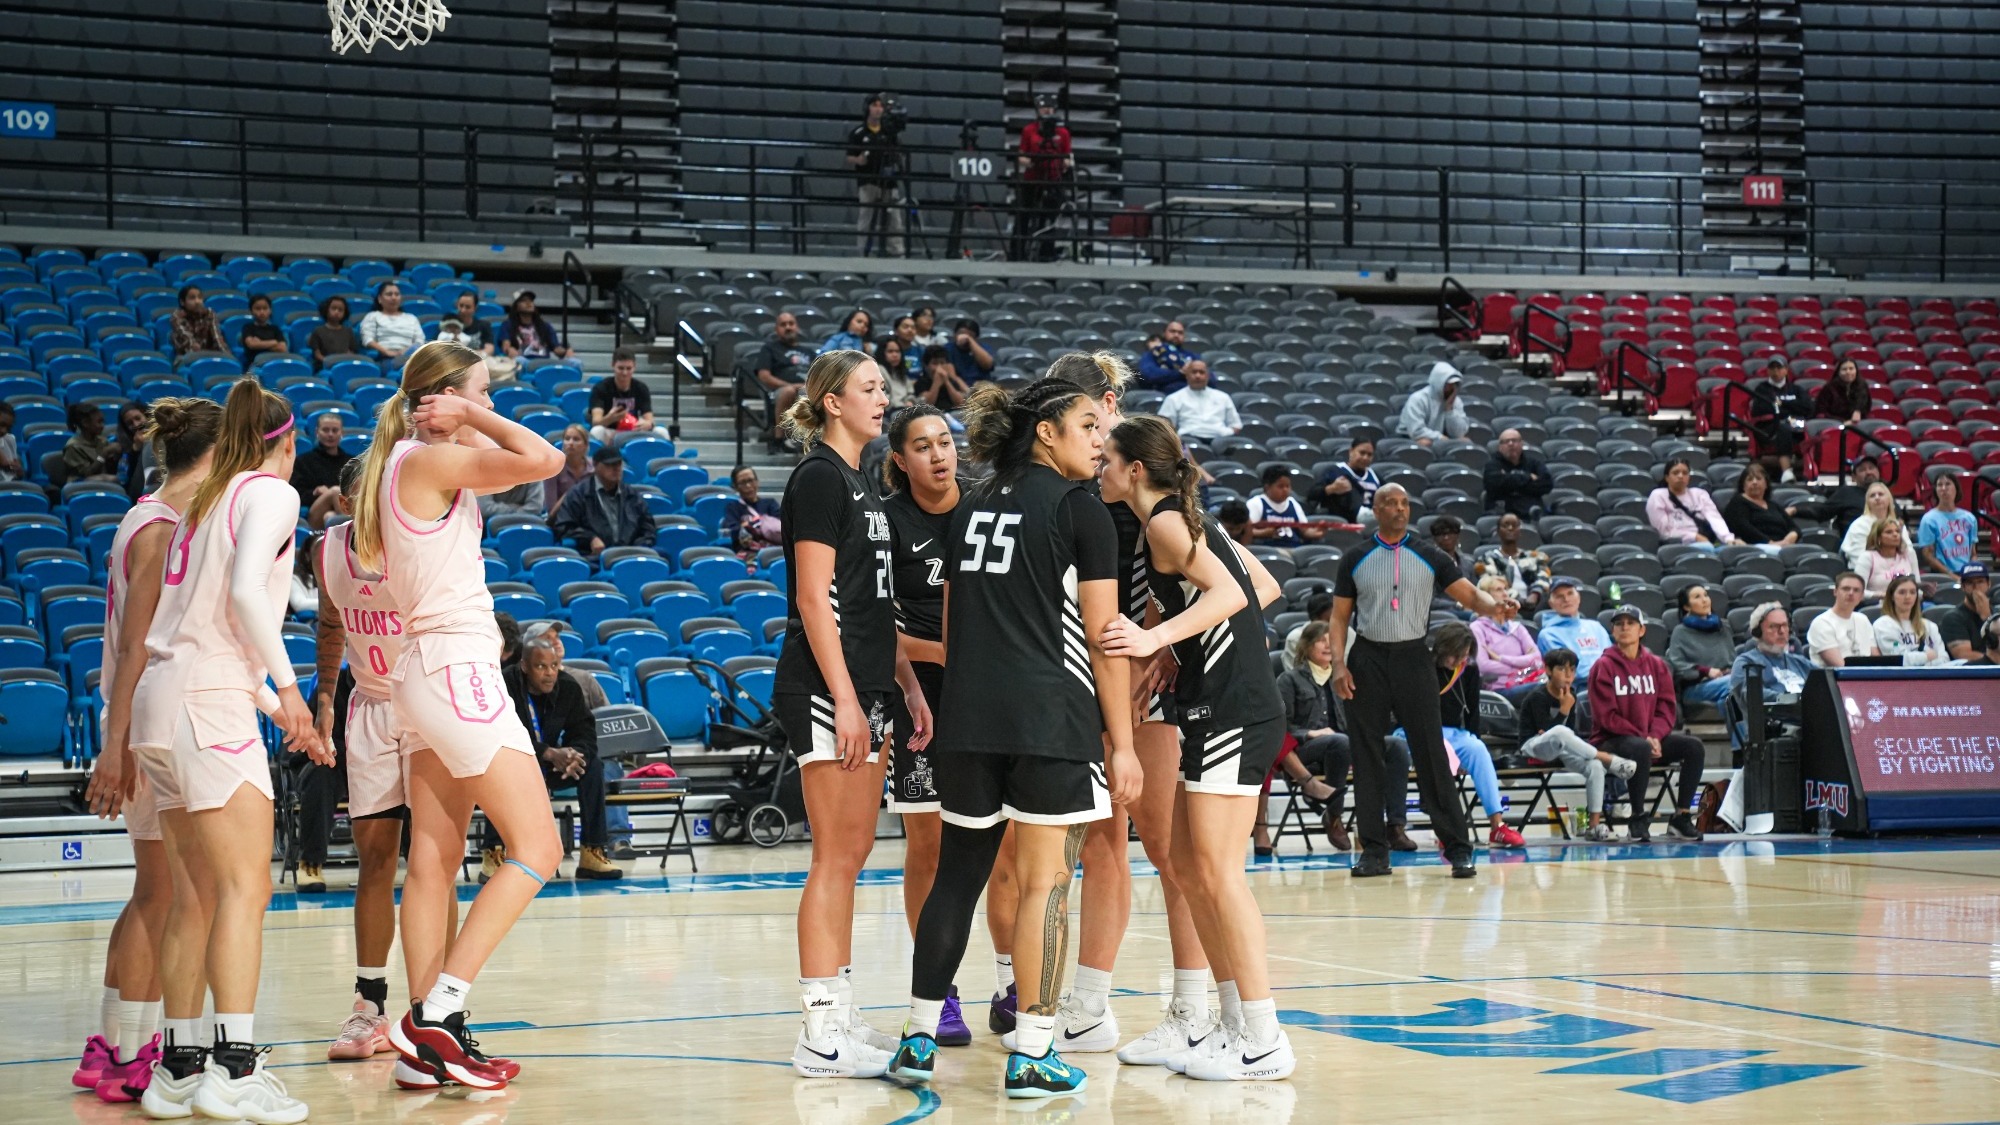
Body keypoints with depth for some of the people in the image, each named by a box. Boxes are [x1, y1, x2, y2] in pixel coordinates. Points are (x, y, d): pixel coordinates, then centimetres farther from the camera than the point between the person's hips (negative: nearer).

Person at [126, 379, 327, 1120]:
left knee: (200, 896, 11)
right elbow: (245, 593, -18)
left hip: (160, 697, 8)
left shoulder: (206, 499, 22)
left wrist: (275, 710, 26)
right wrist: (286, 687, -10)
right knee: (246, 887, -11)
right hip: (209, 703, -8)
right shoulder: (271, 491, -2)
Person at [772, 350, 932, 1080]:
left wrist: (907, 686, 17)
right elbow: (814, 597, -16)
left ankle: (839, 1014, 18)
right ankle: (821, 1034, -3)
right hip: (827, 690, -9)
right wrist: (844, 699, -20)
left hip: (866, 691, 9)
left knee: (850, 856, 12)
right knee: (835, 860, -7)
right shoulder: (820, 477, -10)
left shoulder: (860, 484, 18)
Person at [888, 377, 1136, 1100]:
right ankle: (1031, 1058, -1)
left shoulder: (972, 509, 16)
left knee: (957, 875, 13)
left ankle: (919, 1039, 16)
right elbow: (1104, 639, -6)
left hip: (969, 718, 6)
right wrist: (1121, 742, -3)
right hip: (1053, 717, -6)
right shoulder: (1081, 511, -3)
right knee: (1043, 885, -2)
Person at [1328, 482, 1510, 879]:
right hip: (1368, 659, 1)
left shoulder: (1429, 556, 5)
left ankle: (1458, 849, -3)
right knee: (1366, 756, 1)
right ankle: (1375, 850, 8)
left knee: (1431, 753, -6)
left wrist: (1495, 607, -23)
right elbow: (1339, 616, 8)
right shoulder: (1355, 560, 7)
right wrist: (1339, 664, -5)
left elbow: (1468, 594, -1)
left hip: (1412, 656, -1)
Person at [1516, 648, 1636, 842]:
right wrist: (1564, 710, -22)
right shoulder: (1537, 697, -11)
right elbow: (1546, 730, -18)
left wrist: (1554, 734, -15)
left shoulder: (1570, 696, 7)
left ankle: (1595, 825, -21)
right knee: (1560, 732, -41)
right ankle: (1610, 760, -34)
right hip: (1534, 748, -6)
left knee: (1595, 766, -24)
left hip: (1561, 751, 6)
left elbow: (1572, 733, 3)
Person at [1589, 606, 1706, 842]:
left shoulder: (1656, 665, 11)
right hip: (1611, 742, -5)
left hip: (1652, 739, 5)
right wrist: (1642, 738, -18)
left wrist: (1655, 736, -13)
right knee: (1641, 749, -37)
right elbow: (1606, 716, -9)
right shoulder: (1604, 667, -2)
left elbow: (1667, 708, 7)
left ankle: (1681, 817, -12)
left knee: (1693, 746, -18)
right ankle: (1638, 819, -25)